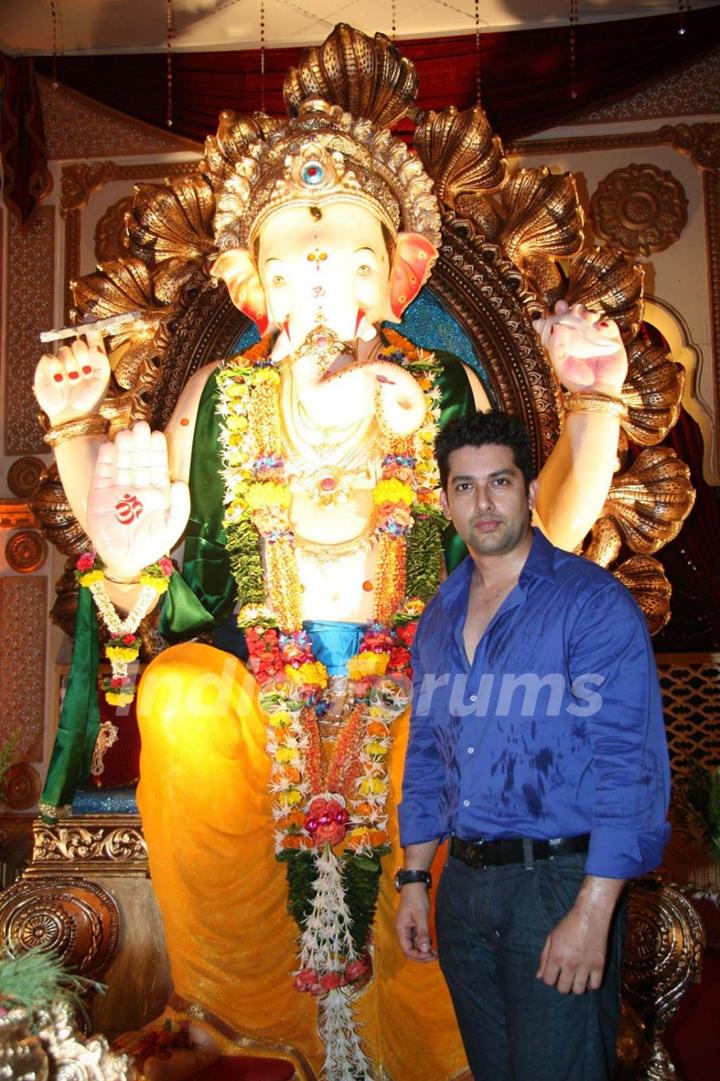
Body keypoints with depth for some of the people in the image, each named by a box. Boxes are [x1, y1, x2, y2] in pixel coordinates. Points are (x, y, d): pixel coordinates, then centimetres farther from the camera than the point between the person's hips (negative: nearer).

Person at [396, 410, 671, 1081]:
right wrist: (414, 880, 12)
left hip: (559, 882, -6)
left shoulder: (592, 604, -12)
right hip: (463, 887, 6)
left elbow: (629, 767, -17)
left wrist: (591, 914, -21)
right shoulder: (438, 621, 9)